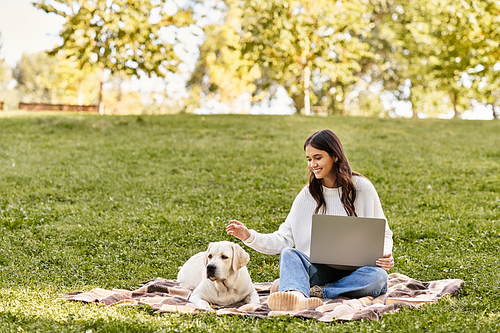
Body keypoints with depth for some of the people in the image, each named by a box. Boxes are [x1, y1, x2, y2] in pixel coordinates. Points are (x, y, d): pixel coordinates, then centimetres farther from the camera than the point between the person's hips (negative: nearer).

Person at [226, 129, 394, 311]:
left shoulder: (362, 188, 2)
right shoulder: (308, 194, 9)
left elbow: (383, 233, 8)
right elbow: (284, 239, 6)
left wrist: (385, 255, -14)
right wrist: (250, 237, -9)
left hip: (355, 271, -1)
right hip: (319, 270, 1)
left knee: (378, 276, -35)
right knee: (289, 254, -29)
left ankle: (316, 292, -35)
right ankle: (296, 297, -60)